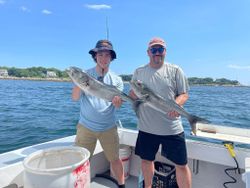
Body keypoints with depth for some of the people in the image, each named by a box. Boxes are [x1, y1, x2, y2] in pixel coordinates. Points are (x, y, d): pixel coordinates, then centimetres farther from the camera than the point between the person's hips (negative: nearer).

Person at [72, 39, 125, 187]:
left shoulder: (116, 80, 1)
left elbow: (118, 105, -7)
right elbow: (75, 97, -10)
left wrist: (117, 101, -31)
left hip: (108, 127, 1)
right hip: (86, 126, -1)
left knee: (115, 159, 10)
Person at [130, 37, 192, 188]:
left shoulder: (175, 70, 1)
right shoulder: (139, 72, 7)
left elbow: (184, 94, 0)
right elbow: (132, 96, 11)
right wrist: (134, 95, -13)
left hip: (172, 129, -2)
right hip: (146, 128, 3)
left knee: (181, 164, 6)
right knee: (146, 159, 17)